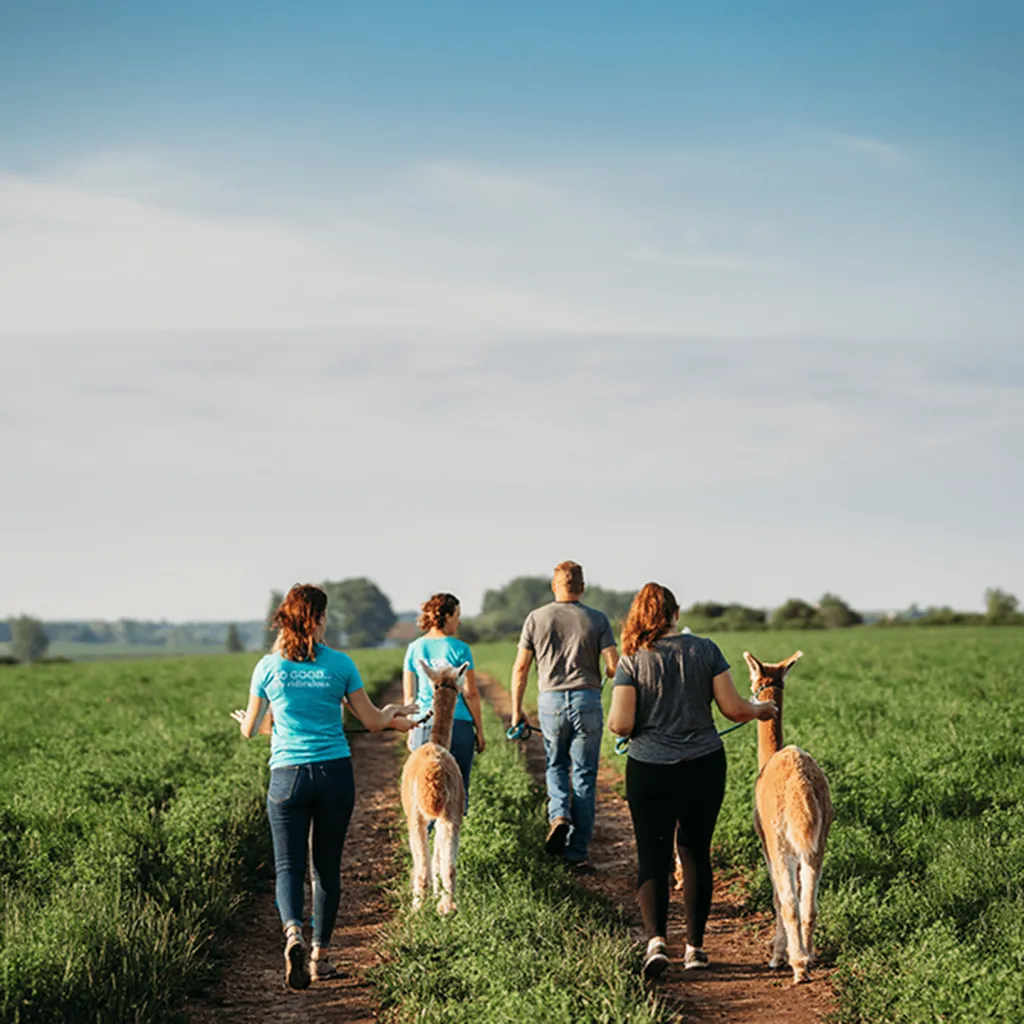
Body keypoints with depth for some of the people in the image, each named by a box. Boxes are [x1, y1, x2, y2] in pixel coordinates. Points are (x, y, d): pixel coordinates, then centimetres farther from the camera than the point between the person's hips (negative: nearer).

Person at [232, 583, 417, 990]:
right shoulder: (340, 664, -3)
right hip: (335, 773, 1)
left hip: (288, 777, -1)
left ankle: (293, 932, -25)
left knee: (289, 865, 2)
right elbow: (372, 721, 4)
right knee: (327, 866, 12)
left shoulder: (268, 668, -2)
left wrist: (242, 719, 33)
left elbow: (250, 730, 9)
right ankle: (320, 954, 17)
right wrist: (394, 714, 27)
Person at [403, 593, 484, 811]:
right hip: (458, 725, -3)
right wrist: (479, 730, 4)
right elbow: (470, 694, -3)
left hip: (424, 725, 3)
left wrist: (410, 730, 17)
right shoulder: (459, 649, -5)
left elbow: (409, 696, 8)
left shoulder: (414, 649, 5)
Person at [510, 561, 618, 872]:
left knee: (556, 765, 21)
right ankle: (577, 853, 5)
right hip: (587, 700, -1)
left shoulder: (536, 618, 4)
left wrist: (516, 709, 13)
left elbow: (521, 667, 4)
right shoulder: (597, 619, 2)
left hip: (550, 699, 1)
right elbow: (613, 666, -5)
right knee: (584, 776, 6)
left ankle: (559, 816, -7)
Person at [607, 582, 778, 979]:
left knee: (653, 856, 6)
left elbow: (621, 724, -12)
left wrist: (612, 720, 11)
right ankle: (695, 946, 15)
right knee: (696, 854, 13)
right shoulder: (704, 649, -2)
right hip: (704, 767, 2)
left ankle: (656, 939, -12)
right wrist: (761, 709, 16)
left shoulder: (633, 660, -6)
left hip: (649, 770, -1)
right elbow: (734, 709, -4)